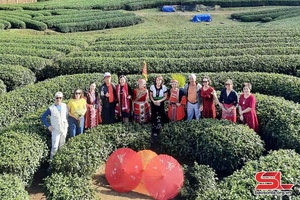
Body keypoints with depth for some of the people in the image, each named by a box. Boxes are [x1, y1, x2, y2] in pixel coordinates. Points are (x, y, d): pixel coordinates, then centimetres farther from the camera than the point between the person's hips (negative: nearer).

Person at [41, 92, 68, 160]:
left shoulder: (65, 106, -4)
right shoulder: (51, 108, -13)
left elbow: (67, 115, 12)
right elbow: (43, 117, -6)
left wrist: (67, 123, 6)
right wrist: (48, 126, -11)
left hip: (64, 129, 4)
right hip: (55, 130, -3)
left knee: (62, 144, 18)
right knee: (54, 146, -6)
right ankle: (51, 159, 11)